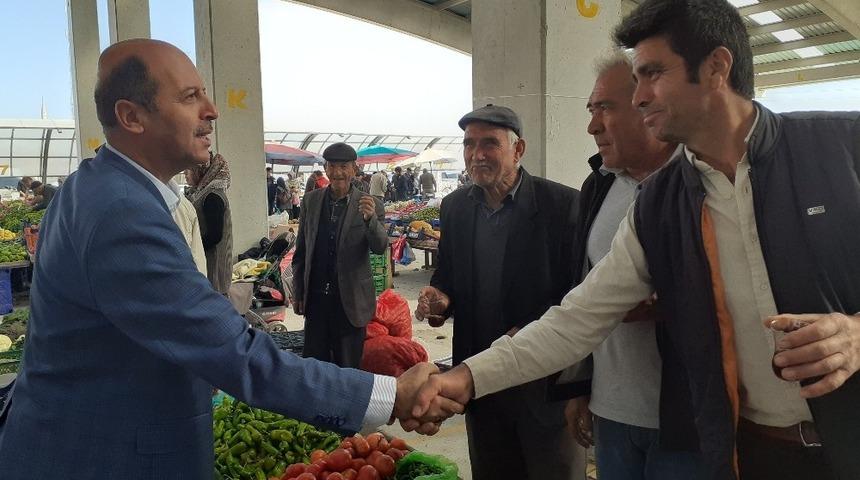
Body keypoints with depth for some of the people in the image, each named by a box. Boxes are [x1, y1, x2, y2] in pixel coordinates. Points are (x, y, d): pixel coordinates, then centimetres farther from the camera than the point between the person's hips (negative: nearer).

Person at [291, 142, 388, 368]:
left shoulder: (370, 205, -5)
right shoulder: (310, 201, 3)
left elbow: (380, 247, -14)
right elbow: (301, 251, 10)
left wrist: (371, 218, -33)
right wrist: (298, 292, 10)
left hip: (350, 299, -2)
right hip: (315, 297, 3)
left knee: (348, 365, 8)